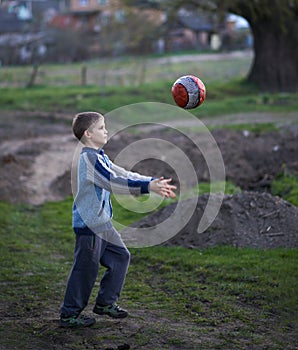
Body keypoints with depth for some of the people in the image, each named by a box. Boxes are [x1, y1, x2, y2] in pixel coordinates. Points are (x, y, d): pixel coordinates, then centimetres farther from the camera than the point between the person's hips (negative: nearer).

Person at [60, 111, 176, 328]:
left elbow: (123, 175, 11)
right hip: (89, 223, -10)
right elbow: (113, 182, -27)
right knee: (86, 268, -2)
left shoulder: (100, 157, 14)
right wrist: (148, 187, -31)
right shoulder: (89, 158, -18)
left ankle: (105, 302, 25)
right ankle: (69, 314, 10)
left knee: (120, 256, 13)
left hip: (102, 223, 10)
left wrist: (154, 182, 1)